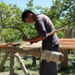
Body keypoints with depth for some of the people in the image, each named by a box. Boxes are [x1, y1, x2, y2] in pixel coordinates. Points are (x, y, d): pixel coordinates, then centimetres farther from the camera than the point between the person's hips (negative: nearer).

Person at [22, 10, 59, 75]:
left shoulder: (38, 19, -13)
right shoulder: (42, 16, 18)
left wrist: (30, 40, -15)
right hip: (53, 44, 10)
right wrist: (37, 40, 12)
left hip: (50, 46, -10)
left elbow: (43, 35, -23)